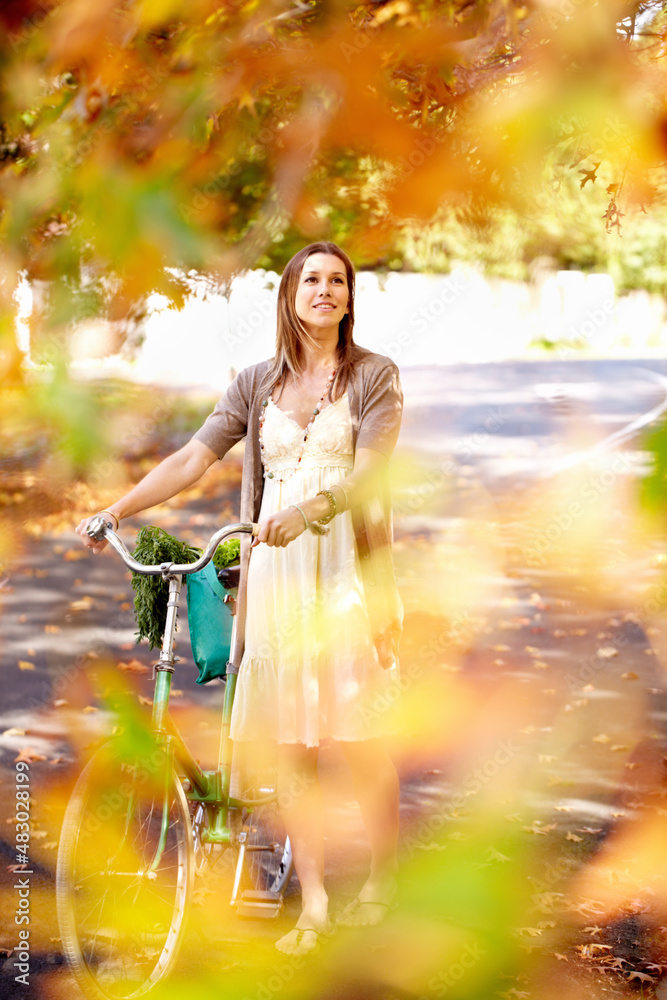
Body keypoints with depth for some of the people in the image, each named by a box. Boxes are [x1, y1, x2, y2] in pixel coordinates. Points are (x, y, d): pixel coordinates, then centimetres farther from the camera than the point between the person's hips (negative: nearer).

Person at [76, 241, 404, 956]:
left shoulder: (374, 376, 4)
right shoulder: (257, 383, 13)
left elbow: (368, 473, -10)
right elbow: (194, 457, 5)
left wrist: (310, 508, -28)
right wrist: (116, 510, -8)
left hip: (348, 568, -3)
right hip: (275, 571, 3)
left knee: (362, 735, -1)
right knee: (291, 742, 3)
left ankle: (380, 882, 17)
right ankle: (312, 904, 11)